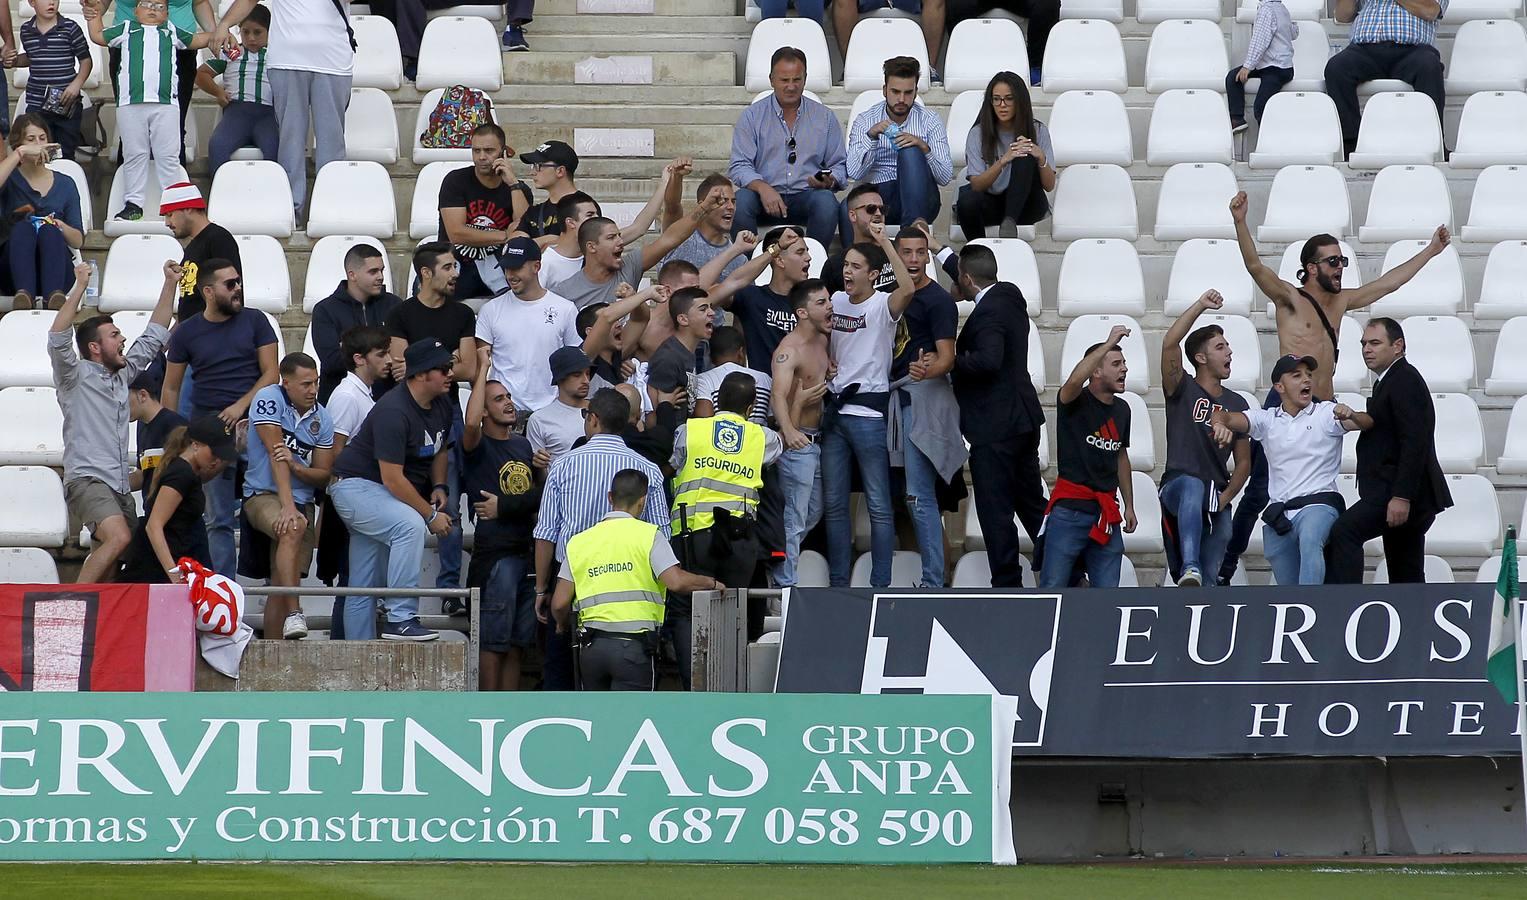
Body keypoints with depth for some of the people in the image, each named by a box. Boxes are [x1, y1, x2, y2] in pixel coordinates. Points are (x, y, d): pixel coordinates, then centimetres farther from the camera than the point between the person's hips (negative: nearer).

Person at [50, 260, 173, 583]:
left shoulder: (123, 374, 21)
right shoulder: (76, 376, 1)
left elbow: (154, 337, 28)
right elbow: (58, 339, -17)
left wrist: (170, 284, 22)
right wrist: (79, 287, -20)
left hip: (120, 485, 8)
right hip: (87, 480, -8)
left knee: (109, 562, 4)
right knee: (119, 539, -28)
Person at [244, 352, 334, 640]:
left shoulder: (321, 418, 5)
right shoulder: (270, 398, -9)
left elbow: (324, 474, 5)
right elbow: (275, 455, -18)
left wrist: (296, 467, -18)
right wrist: (288, 506, -27)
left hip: (303, 502, 6)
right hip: (263, 496, -5)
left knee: (280, 585, 0)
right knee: (293, 528, -36)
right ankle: (294, 614, -44)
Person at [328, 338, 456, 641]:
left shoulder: (440, 408, 5)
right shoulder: (394, 412, -25)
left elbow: (440, 450, 25)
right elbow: (393, 479, -27)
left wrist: (438, 487, 5)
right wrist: (431, 515, -22)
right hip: (356, 486, -10)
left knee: (365, 588, 10)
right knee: (411, 525, -33)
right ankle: (401, 619, -35)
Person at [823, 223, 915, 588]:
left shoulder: (882, 305, -9)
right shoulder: (837, 301, 11)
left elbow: (907, 288, -31)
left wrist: (884, 242, -29)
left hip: (868, 411, -7)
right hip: (835, 408, 7)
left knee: (879, 504, -3)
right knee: (834, 503, 10)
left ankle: (880, 585, 0)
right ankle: (838, 584, 16)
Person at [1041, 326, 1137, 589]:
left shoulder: (1121, 410, 13)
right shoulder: (1075, 402, -6)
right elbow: (1075, 381, -31)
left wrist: (1129, 506, 22)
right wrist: (1109, 343, -28)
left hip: (1107, 514, 6)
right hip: (1070, 508, -6)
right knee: (1052, 588, -6)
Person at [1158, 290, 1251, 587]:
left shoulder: (1236, 404, 15)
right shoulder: (1182, 390, 3)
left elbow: (1244, 461, 15)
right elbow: (1169, 344, -16)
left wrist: (1226, 497, -2)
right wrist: (1201, 305, -19)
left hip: (1216, 505, 6)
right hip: (1177, 486, -6)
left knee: (1210, 577, -1)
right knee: (1192, 485, -41)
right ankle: (1189, 569, -58)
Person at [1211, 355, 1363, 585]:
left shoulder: (1326, 413, 4)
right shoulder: (1267, 419, 13)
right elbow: (1224, 416, 0)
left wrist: (1351, 416, -37)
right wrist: (1221, 425, -26)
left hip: (1318, 504, -5)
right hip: (1278, 515, 5)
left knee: (1310, 542, -38)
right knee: (1287, 587, 11)